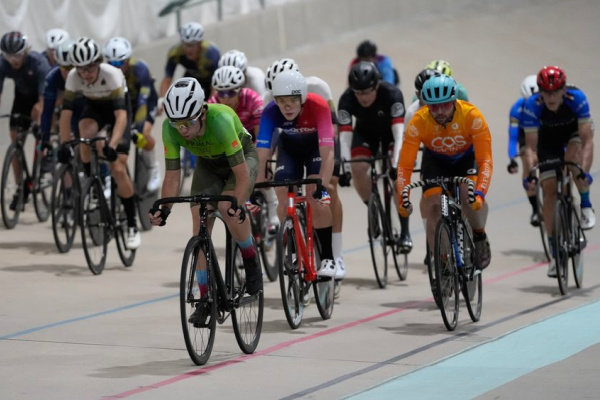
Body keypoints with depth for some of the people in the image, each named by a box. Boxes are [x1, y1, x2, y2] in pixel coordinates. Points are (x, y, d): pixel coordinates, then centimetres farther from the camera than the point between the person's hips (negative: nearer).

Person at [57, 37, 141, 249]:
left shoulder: (111, 74, -35)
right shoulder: (73, 77, -26)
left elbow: (121, 115, -41)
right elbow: (66, 112, -24)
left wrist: (112, 144, -53)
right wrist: (64, 144, -33)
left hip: (117, 108, -3)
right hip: (93, 107, 3)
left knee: (118, 169, -13)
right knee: (85, 134, -35)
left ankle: (132, 226, -3)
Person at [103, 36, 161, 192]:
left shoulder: (139, 69, -35)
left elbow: (143, 100, -41)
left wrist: (138, 128, -51)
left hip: (146, 102, -3)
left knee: (143, 134, -28)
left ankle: (154, 169, -2)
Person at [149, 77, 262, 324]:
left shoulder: (220, 120, -41)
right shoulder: (170, 128, -28)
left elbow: (242, 174, -37)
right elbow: (172, 176, -20)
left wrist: (237, 206, -49)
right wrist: (164, 209, -34)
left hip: (241, 158, -4)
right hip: (208, 165, 4)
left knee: (228, 209, -31)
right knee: (200, 228, -10)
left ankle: (251, 262, -5)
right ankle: (205, 299, -1)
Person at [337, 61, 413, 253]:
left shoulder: (392, 94, -37)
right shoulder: (347, 100, -31)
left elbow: (399, 131, -43)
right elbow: (344, 135, -35)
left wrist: (396, 163, -54)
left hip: (391, 130, -2)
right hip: (365, 131, 2)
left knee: (399, 174, -23)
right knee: (357, 169, -23)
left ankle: (404, 232, -15)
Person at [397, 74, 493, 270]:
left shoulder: (471, 115, -33)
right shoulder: (418, 121, -30)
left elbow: (485, 160, -34)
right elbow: (405, 165, -28)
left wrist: (480, 193, -48)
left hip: (466, 158, -1)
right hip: (435, 160, 1)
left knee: (470, 194, -29)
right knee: (434, 206, -18)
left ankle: (480, 238, -2)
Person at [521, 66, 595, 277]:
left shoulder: (577, 99, -34)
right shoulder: (532, 106, -31)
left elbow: (587, 140, -35)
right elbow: (531, 146, -29)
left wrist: (585, 171, -47)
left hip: (574, 132, -1)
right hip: (548, 139, 1)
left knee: (573, 155, -36)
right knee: (549, 190, -11)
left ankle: (586, 206, -13)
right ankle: (554, 251, -3)